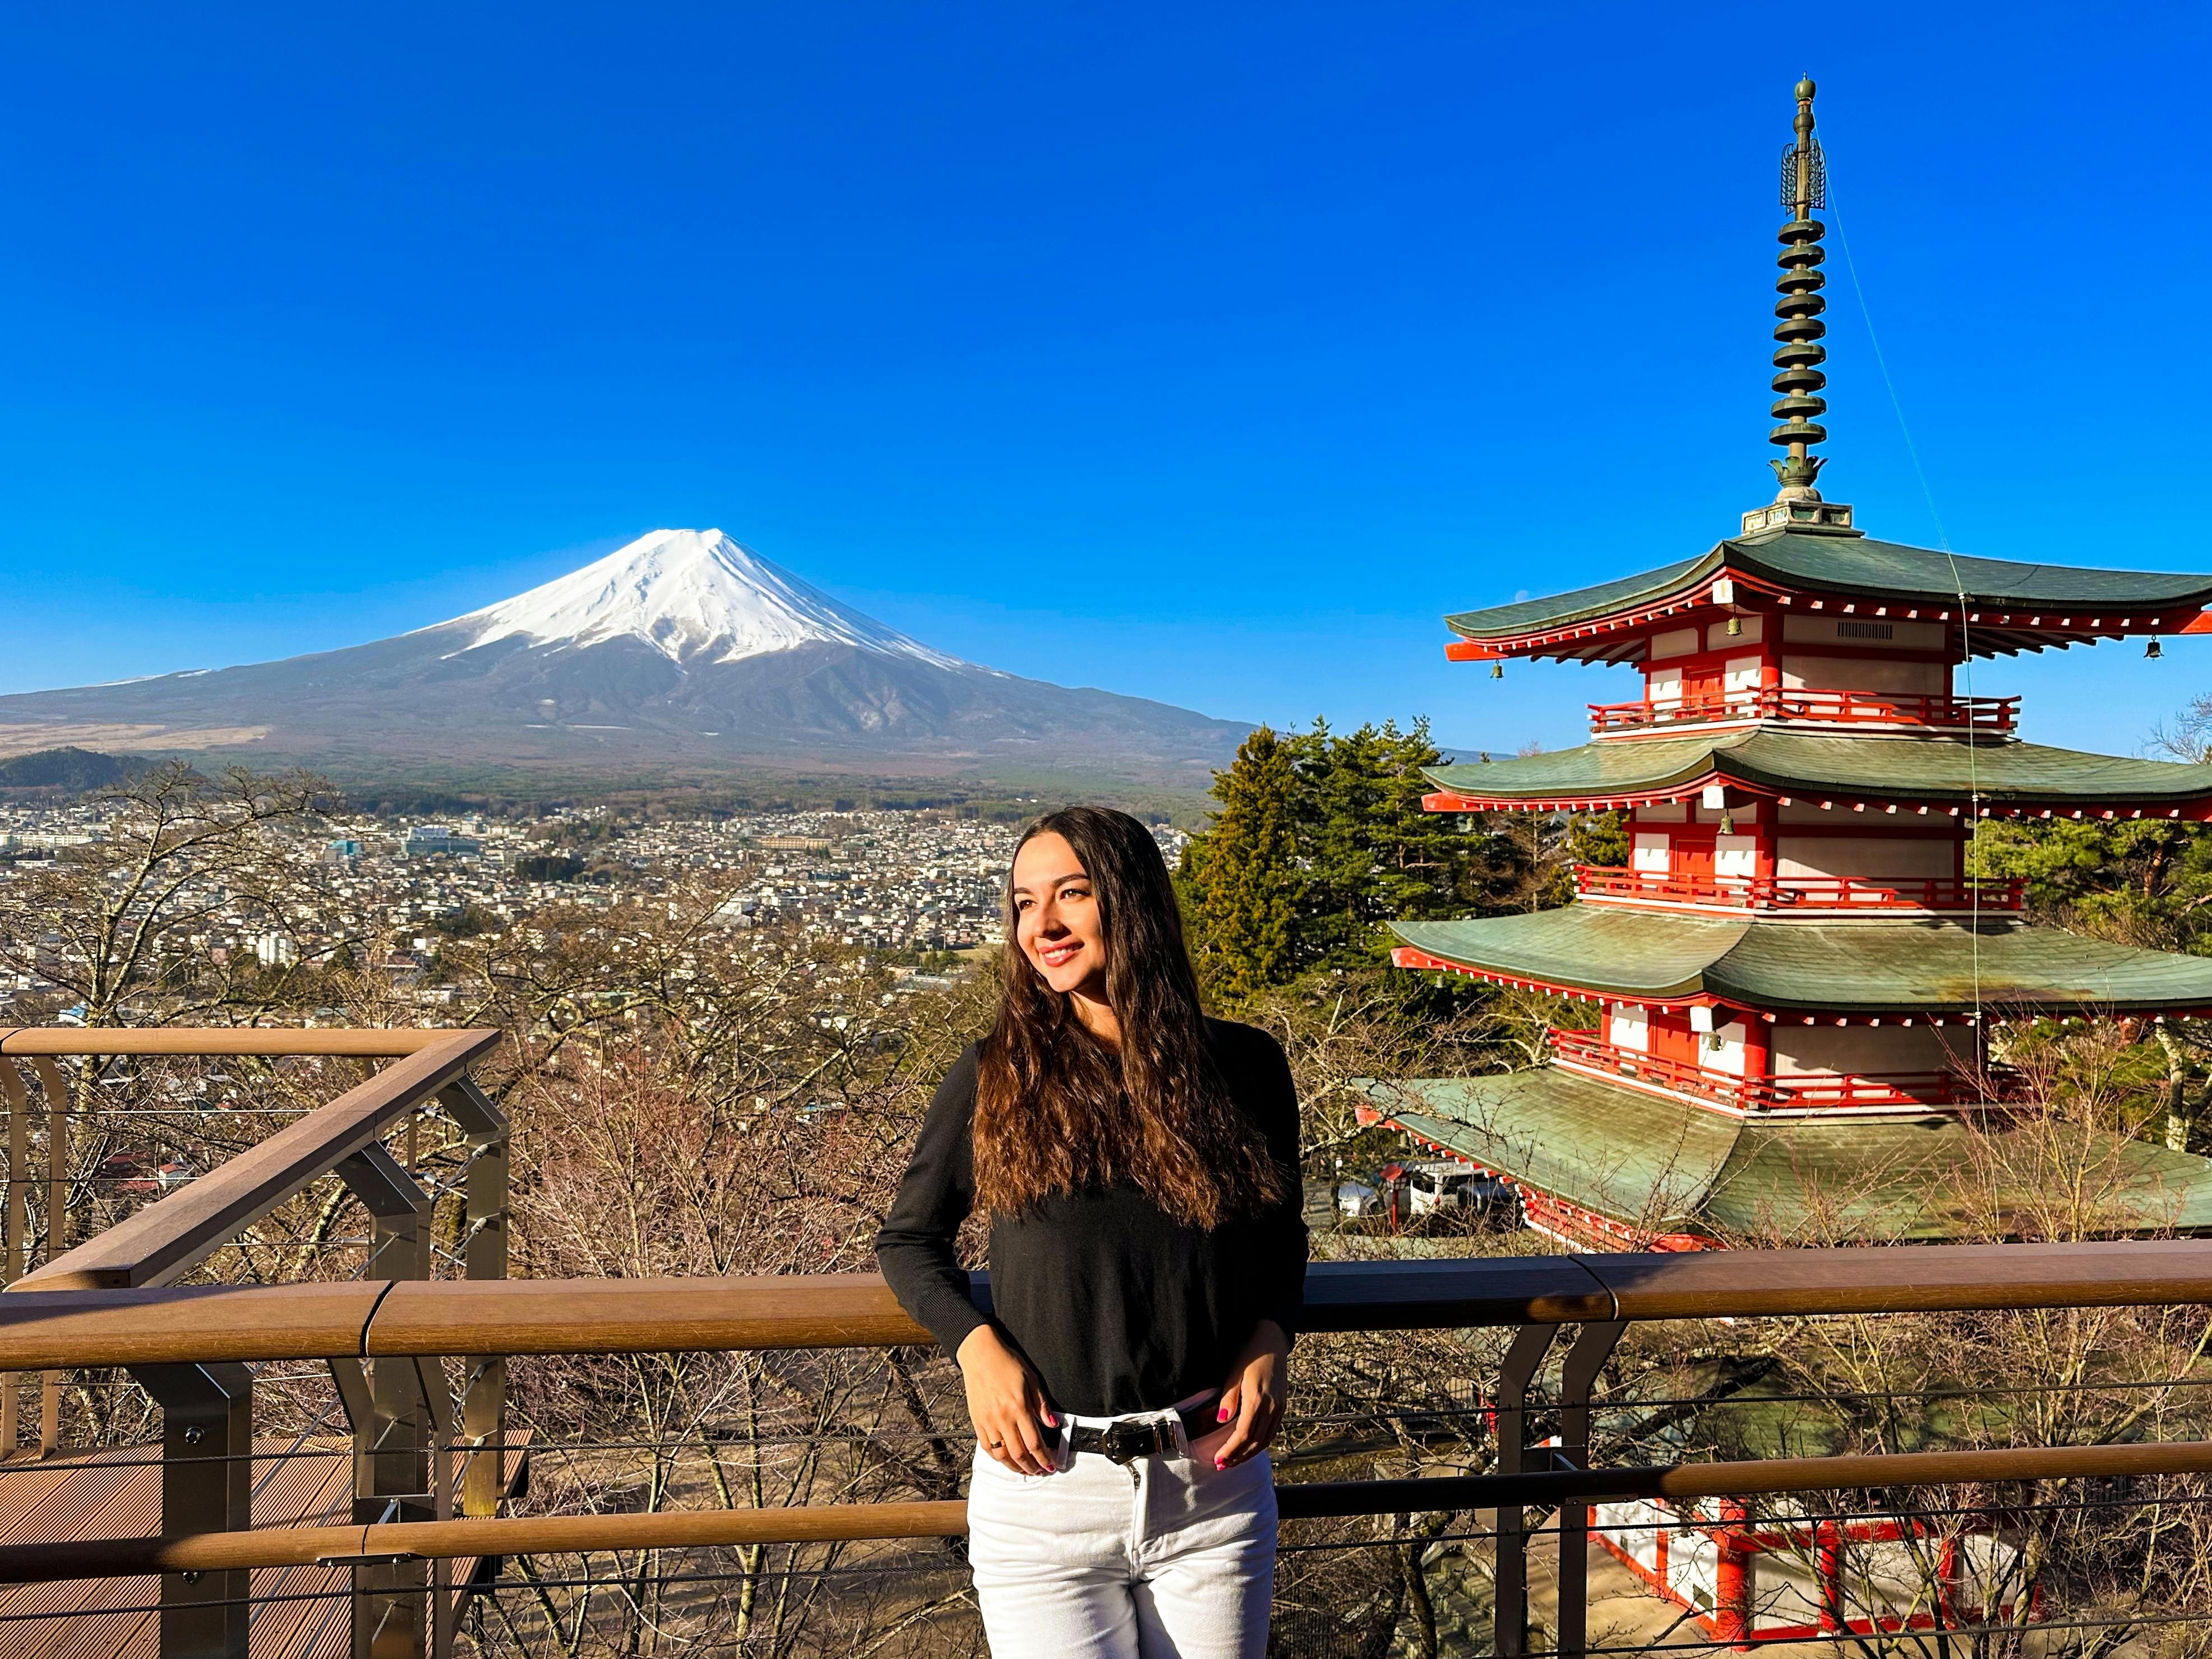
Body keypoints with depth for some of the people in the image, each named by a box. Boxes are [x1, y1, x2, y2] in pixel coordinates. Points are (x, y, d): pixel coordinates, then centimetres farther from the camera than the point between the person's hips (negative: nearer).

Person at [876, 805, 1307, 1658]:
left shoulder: (1243, 1066, -2)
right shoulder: (994, 1078, -5)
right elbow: (908, 1239, 7)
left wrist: (1270, 1340, -5)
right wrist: (976, 1345, -9)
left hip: (1215, 1484, 1)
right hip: (1045, 1485, -1)